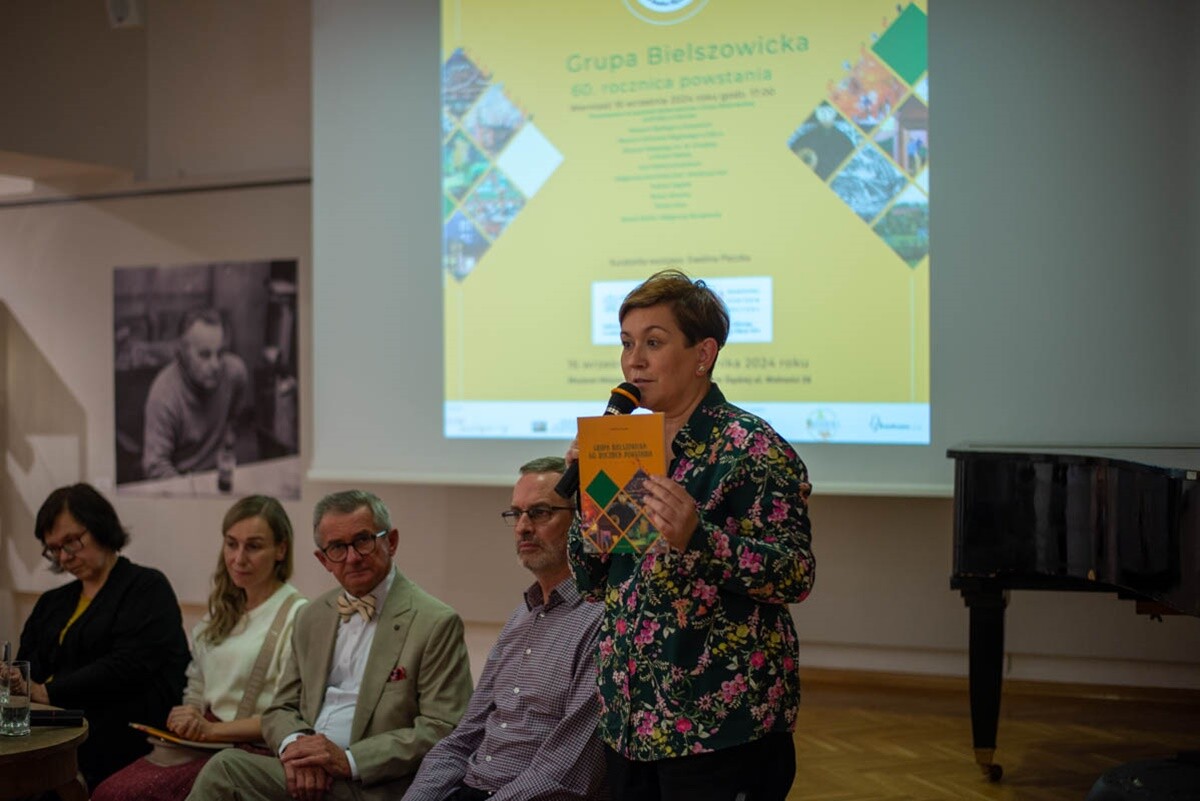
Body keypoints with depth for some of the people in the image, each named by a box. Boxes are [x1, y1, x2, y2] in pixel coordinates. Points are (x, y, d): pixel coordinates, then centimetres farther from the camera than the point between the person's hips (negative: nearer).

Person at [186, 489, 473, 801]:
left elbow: (443, 731, -10)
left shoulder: (436, 623, -5)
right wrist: (294, 745, -7)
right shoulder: (312, 618, 16)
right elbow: (281, 709, 17)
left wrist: (349, 760, -17)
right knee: (225, 766, -26)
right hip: (305, 775, 5)